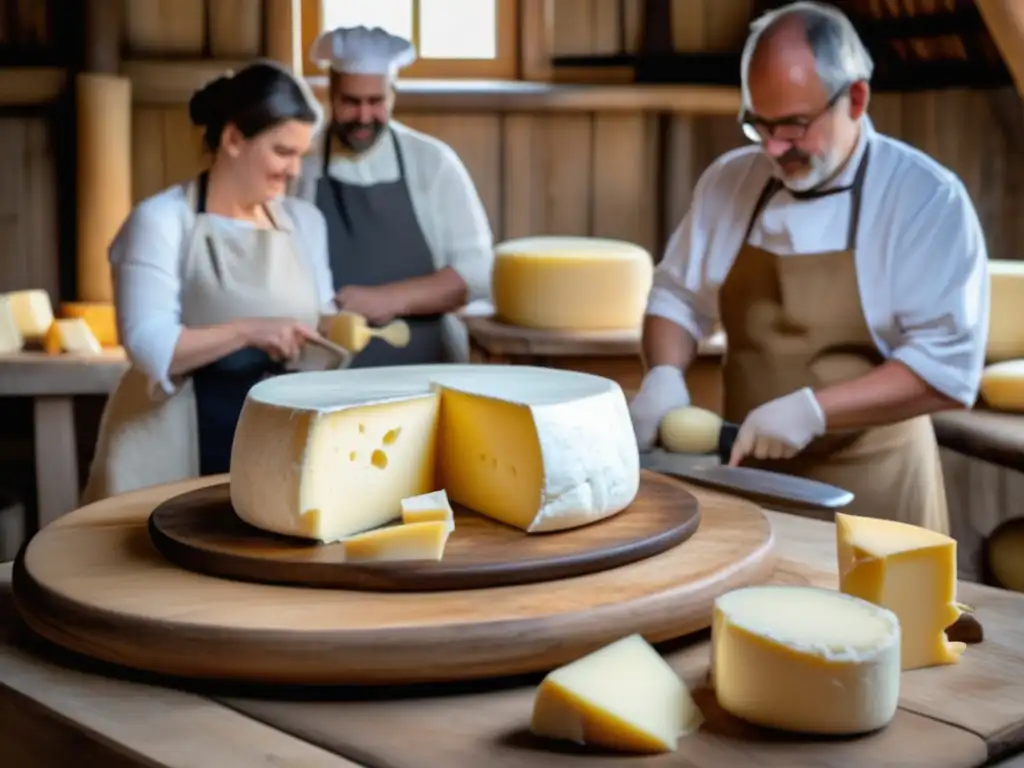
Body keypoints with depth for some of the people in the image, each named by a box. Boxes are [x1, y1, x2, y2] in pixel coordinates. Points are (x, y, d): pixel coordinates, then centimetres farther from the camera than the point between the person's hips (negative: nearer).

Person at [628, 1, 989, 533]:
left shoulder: (927, 199, -12)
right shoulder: (729, 181, 2)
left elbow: (948, 365, -17)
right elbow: (677, 297, 13)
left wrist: (812, 410, -26)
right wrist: (664, 374, -7)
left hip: (868, 492, -4)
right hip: (746, 475, 4)